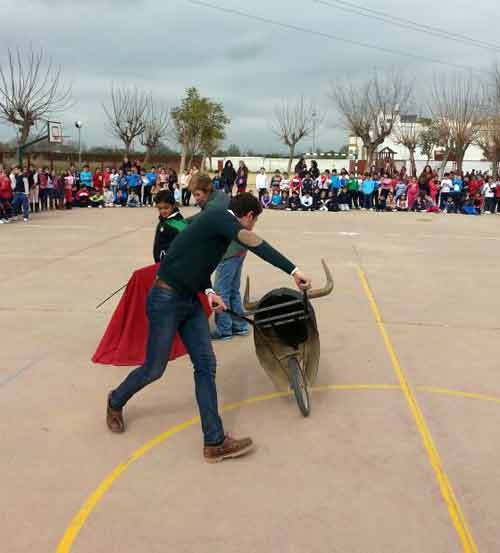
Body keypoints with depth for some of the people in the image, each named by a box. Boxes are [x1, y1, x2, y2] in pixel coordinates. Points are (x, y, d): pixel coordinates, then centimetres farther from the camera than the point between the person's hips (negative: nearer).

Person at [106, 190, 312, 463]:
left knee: (205, 365, 0)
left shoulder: (220, 224, 10)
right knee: (154, 369, 6)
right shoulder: (220, 217, -17)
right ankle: (116, 402, 36)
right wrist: (293, 270, -41)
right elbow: (253, 242, -34)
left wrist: (208, 291, 5)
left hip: (190, 301, 9)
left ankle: (215, 442, 3)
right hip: (166, 300, -9)